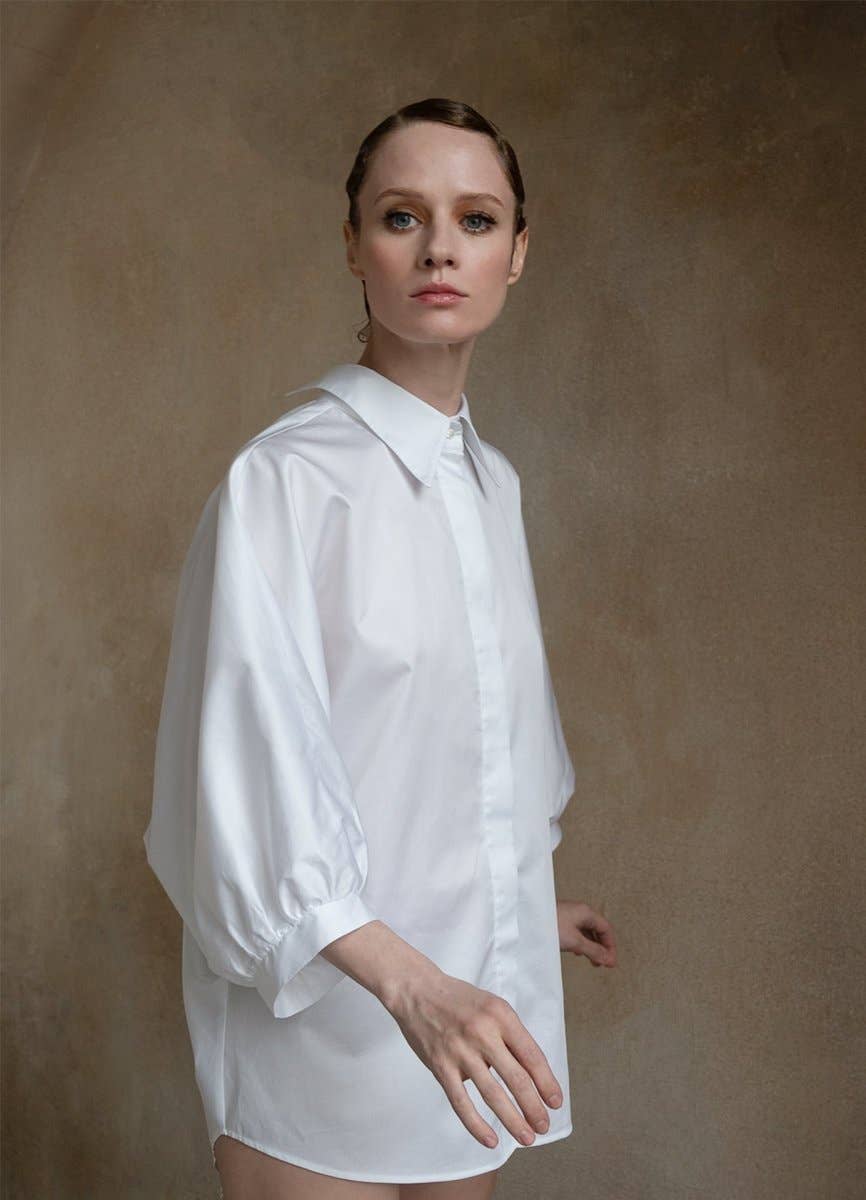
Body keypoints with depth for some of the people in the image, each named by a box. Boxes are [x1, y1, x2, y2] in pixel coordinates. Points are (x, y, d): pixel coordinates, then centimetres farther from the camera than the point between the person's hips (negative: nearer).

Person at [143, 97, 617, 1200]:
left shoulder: (492, 481, 9)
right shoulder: (283, 477, -14)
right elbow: (253, 762, -21)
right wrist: (408, 982, -32)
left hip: (473, 998, 7)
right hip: (322, 1012, -6)